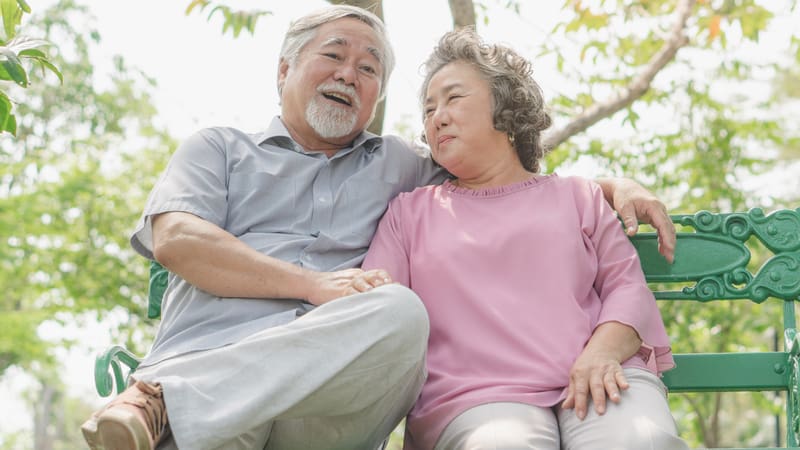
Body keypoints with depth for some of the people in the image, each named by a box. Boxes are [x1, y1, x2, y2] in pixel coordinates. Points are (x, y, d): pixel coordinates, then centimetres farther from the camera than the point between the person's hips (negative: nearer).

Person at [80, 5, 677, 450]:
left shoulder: (399, 167, 32)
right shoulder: (219, 149, 24)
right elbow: (175, 239, 5)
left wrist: (612, 185, 17)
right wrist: (315, 284, -8)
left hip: (329, 391, 3)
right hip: (202, 359, -3)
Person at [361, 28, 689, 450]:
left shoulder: (578, 197, 25)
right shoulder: (410, 211, 25)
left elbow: (627, 287, 13)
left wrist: (602, 353, -9)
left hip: (595, 384, 1)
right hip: (478, 398, -1)